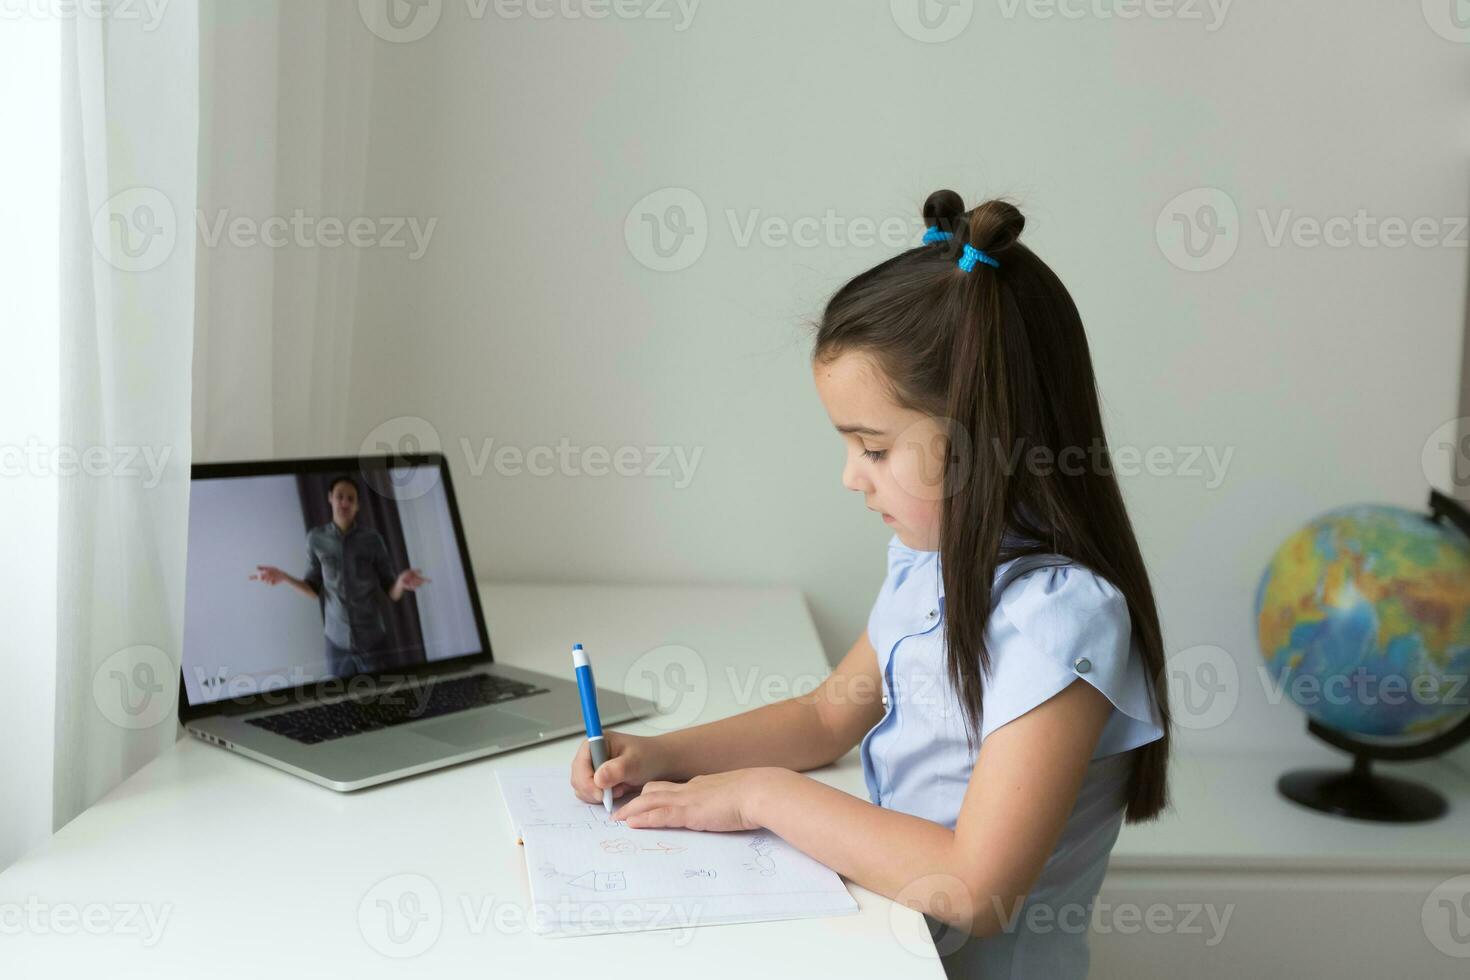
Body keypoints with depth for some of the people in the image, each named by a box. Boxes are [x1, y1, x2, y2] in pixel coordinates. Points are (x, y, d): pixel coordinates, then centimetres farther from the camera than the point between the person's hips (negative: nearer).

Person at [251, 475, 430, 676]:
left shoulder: (372, 539, -4)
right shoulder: (316, 538, 1)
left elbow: (392, 592, -2)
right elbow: (314, 589, 8)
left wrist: (401, 583, -25)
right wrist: (283, 577, -8)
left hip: (373, 640, -1)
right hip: (337, 640, 1)